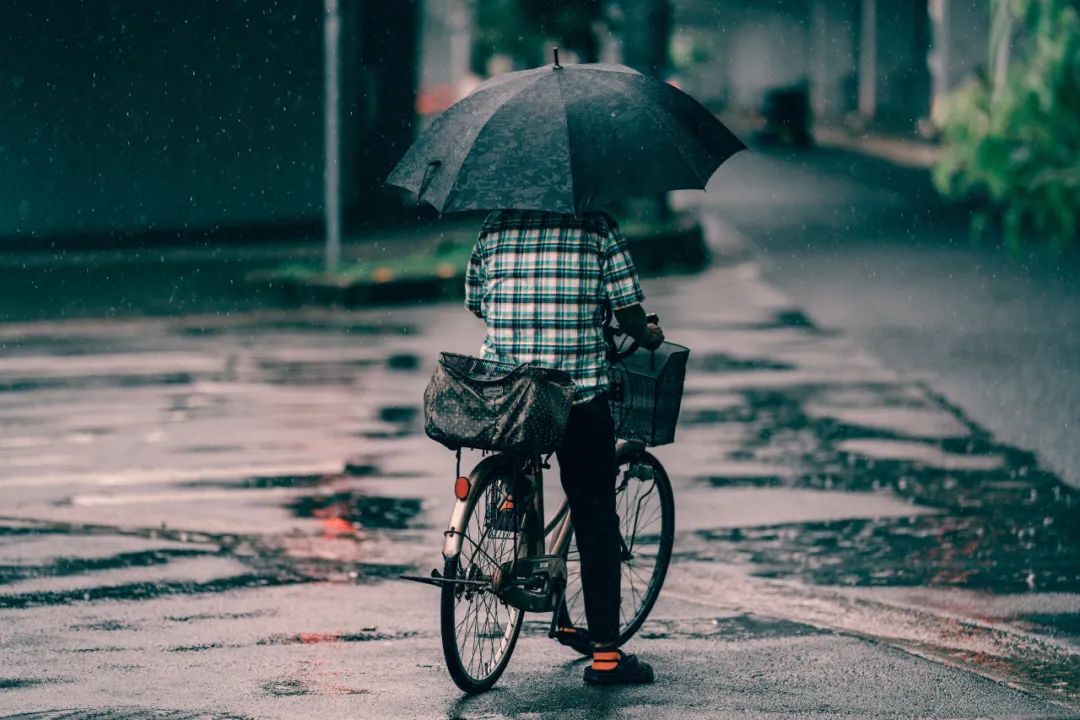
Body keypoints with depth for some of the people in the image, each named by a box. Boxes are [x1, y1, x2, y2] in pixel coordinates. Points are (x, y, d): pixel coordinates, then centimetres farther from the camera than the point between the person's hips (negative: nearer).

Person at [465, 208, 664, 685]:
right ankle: (605, 652, 4)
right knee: (595, 520, 4)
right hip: (580, 392, -3)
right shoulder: (597, 227, -4)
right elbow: (628, 312, -4)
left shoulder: (495, 226, 6)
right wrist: (648, 337, 19)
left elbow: (475, 302, 15)